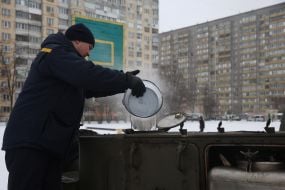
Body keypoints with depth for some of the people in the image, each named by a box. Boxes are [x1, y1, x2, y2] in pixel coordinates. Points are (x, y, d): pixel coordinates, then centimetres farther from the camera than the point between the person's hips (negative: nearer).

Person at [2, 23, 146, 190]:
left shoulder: (63, 59, 26)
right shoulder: (57, 53, -7)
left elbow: (88, 88, 27)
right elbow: (89, 75, -24)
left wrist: (124, 82, 17)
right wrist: (127, 80, -17)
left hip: (47, 144, 10)